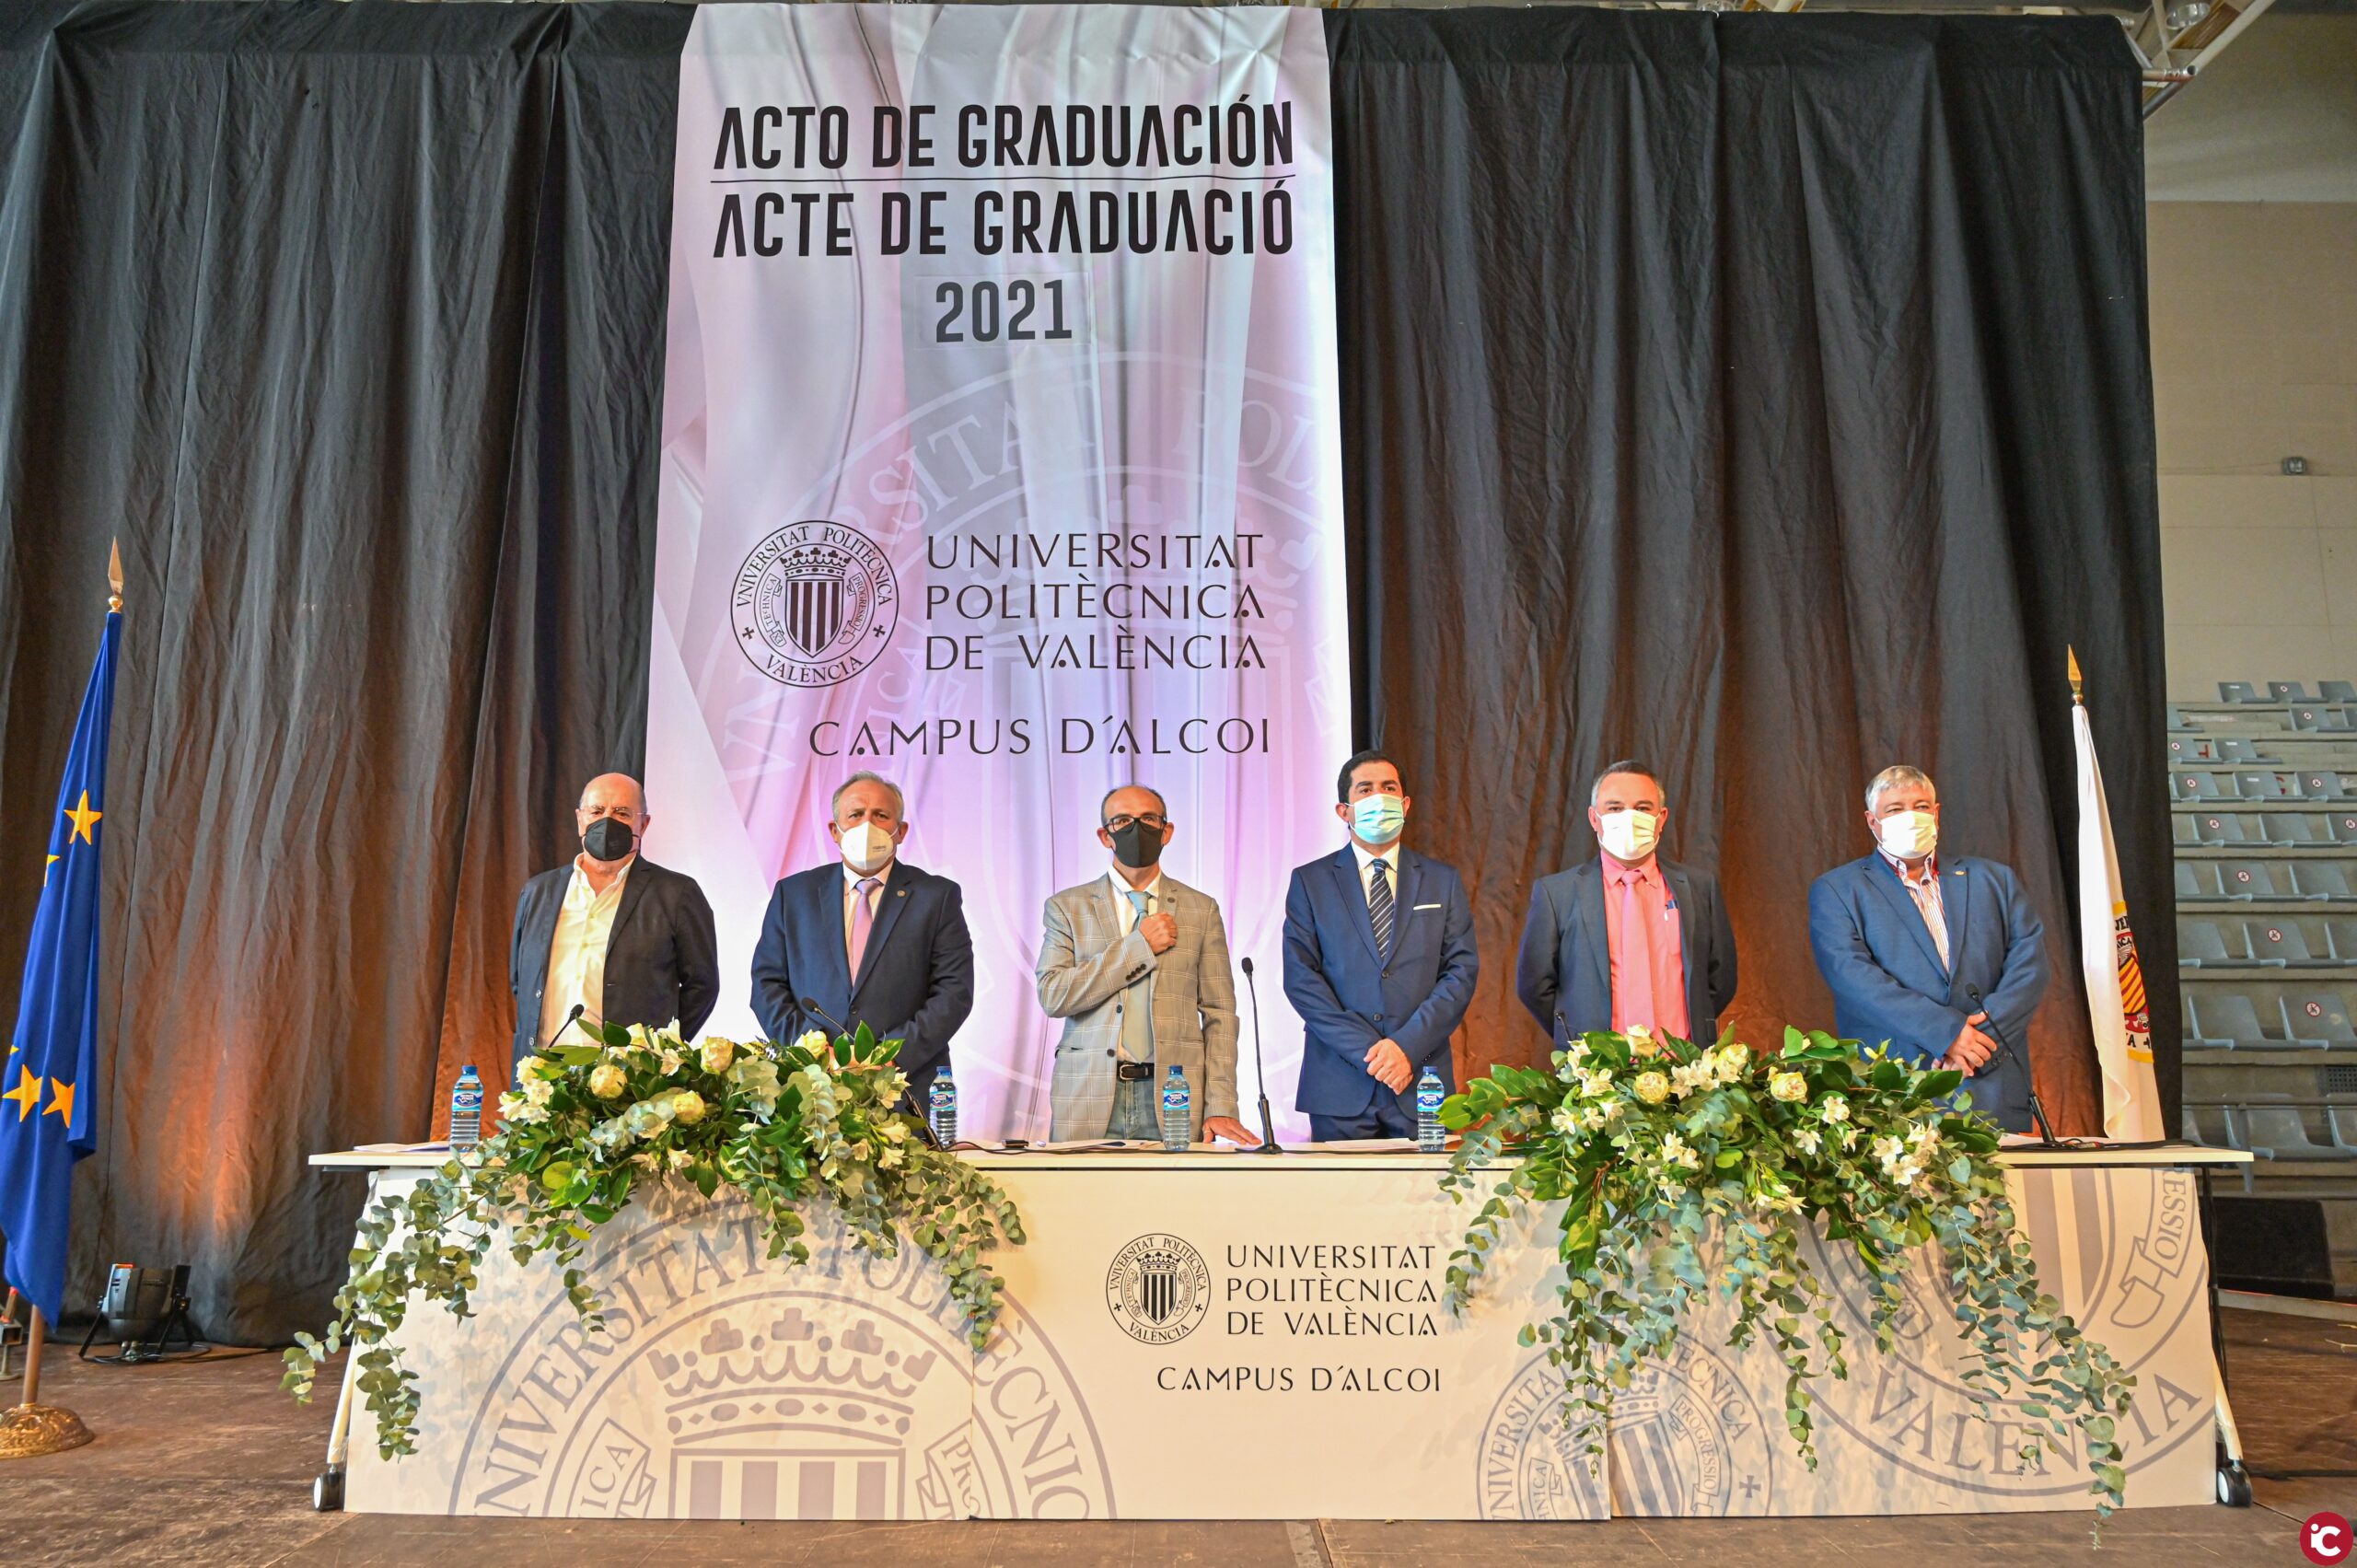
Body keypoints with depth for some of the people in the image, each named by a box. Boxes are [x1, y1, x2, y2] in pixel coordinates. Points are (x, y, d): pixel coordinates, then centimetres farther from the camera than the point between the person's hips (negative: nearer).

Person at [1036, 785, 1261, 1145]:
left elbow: (1219, 1014, 6)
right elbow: (1052, 996, -7)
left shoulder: (1201, 909, 9)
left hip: (1174, 1101, 1)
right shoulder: (1067, 906, 7)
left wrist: (1220, 1108, -4)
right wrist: (1139, 946, -10)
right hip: (1090, 1100, 0)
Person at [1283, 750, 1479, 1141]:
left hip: (1422, 1084, 1)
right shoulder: (1309, 881, 7)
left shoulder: (1443, 881, 11)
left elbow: (1462, 971, 3)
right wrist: (1367, 1050, -11)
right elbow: (1300, 977, -2)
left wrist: (1408, 1046, -11)